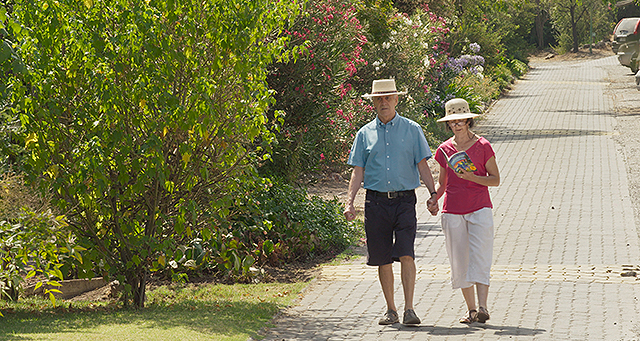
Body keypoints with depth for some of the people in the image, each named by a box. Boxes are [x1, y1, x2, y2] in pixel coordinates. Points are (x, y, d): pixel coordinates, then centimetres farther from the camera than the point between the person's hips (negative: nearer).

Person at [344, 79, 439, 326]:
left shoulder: (411, 129, 7)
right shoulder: (365, 134, 11)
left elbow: (422, 165, 6)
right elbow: (358, 171, 9)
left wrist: (432, 194, -6)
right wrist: (350, 202, -2)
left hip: (404, 201, -2)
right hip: (376, 201, 2)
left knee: (406, 255, -13)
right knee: (383, 259, 4)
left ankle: (409, 309, -13)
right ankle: (390, 310, 14)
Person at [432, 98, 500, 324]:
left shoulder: (482, 146, 0)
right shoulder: (444, 150, 8)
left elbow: (495, 179, 1)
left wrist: (473, 177, -16)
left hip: (480, 210, -3)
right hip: (453, 211, 3)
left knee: (480, 258, -13)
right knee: (460, 262, 2)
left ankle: (482, 307, -19)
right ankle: (471, 310, 10)